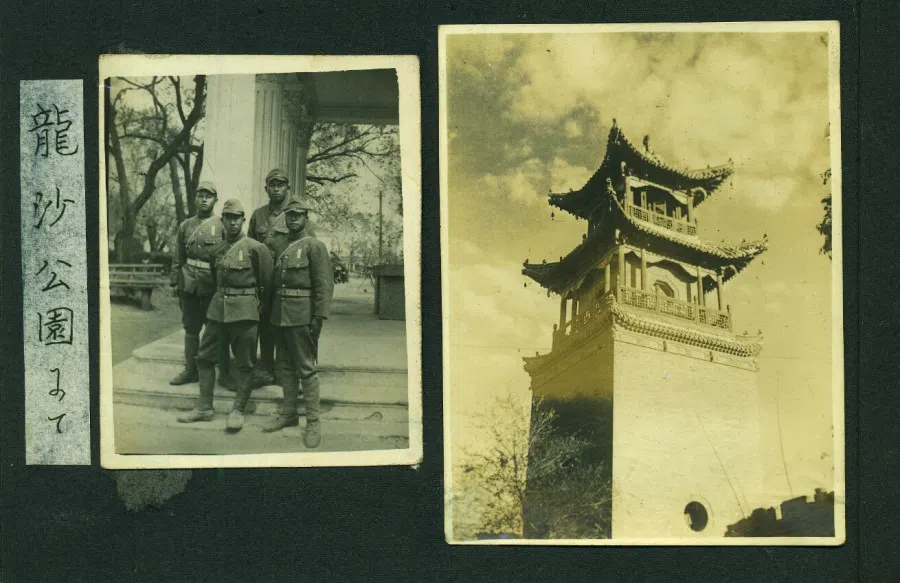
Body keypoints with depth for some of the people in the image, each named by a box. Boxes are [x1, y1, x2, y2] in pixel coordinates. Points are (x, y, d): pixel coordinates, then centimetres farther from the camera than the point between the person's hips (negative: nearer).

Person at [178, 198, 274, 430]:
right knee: (205, 356, 6)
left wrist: (259, 307, 5)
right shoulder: (217, 249, 11)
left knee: (243, 363, 1)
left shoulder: (255, 248, -6)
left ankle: (238, 410, 9)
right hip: (218, 308, 6)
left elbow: (267, 282, -1)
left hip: (244, 311, -6)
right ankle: (205, 408, 15)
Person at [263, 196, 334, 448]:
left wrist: (319, 318, -17)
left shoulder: (315, 246, -6)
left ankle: (313, 422, 0)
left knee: (306, 368, -5)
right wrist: (270, 311, 14)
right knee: (284, 366, 13)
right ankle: (288, 412, 24)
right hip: (280, 315, 7)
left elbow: (325, 284, -11)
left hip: (302, 316, -7)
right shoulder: (280, 248, 15)